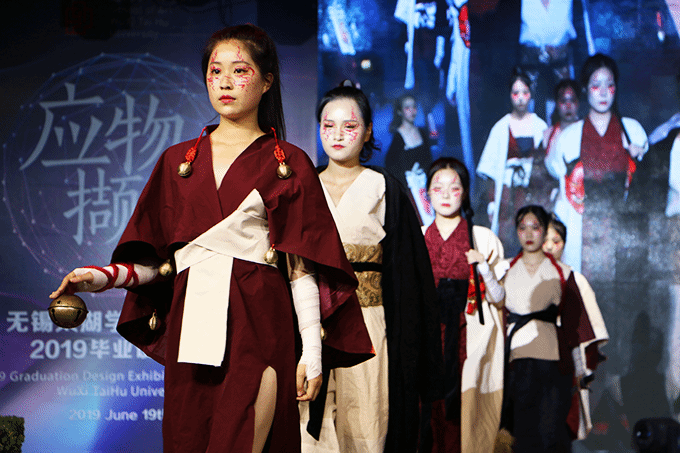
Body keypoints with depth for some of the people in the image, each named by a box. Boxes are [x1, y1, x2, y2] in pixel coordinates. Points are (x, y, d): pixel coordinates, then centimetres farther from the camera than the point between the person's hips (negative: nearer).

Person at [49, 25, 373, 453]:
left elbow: (302, 266, 1)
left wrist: (312, 352, -5)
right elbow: (155, 258, 13)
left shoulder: (288, 164, 6)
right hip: (190, 326, 3)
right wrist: (102, 277, -5)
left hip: (258, 325, -3)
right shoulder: (178, 161, 15)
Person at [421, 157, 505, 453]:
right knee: (429, 405, -7)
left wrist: (484, 268, -12)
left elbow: (497, 297, 2)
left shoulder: (483, 238, 6)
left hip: (469, 338, -2)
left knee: (464, 409, -10)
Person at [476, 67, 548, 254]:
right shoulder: (501, 128, 6)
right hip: (508, 193, -1)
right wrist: (491, 202, -2)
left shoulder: (541, 126, 10)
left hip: (536, 192, 1)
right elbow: (491, 170, 5)